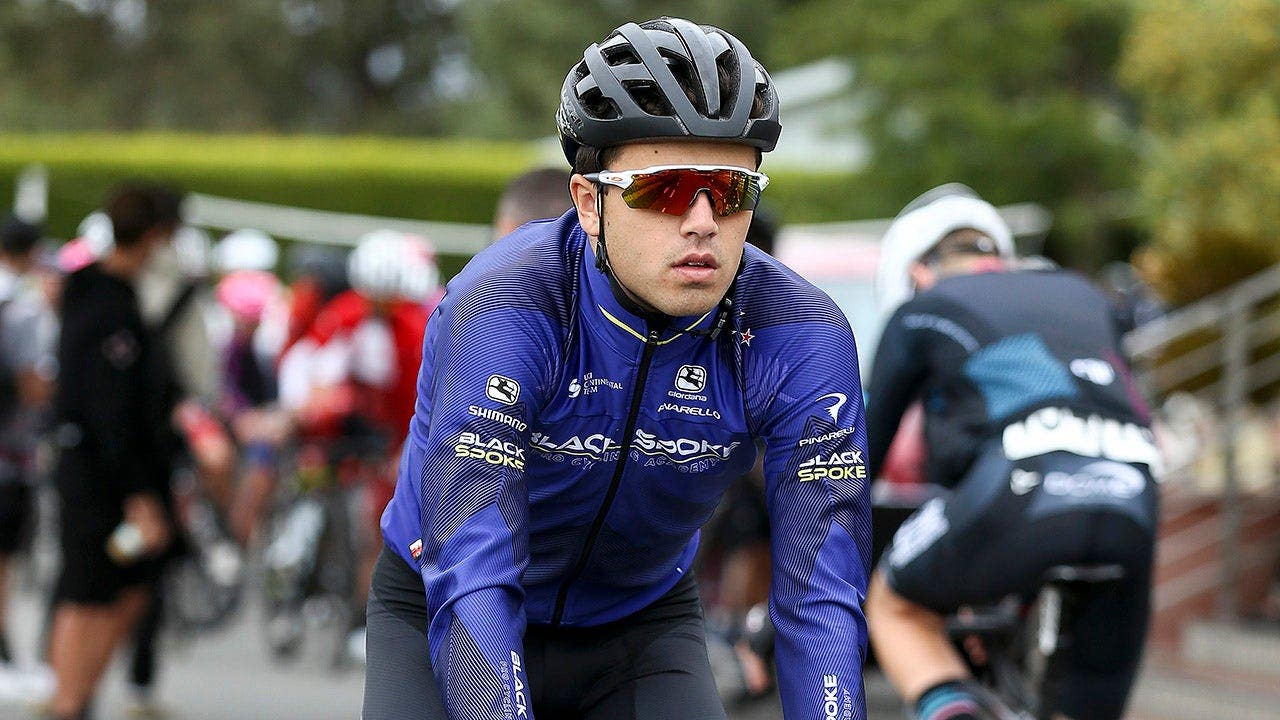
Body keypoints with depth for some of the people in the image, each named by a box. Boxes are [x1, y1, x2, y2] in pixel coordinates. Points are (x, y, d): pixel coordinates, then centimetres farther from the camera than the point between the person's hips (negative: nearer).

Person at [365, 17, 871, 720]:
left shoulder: (802, 337, -22)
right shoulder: (499, 311, -31)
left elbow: (819, 592, -28)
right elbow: (471, 580, -41)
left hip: (639, 628, 2)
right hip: (442, 616, -2)